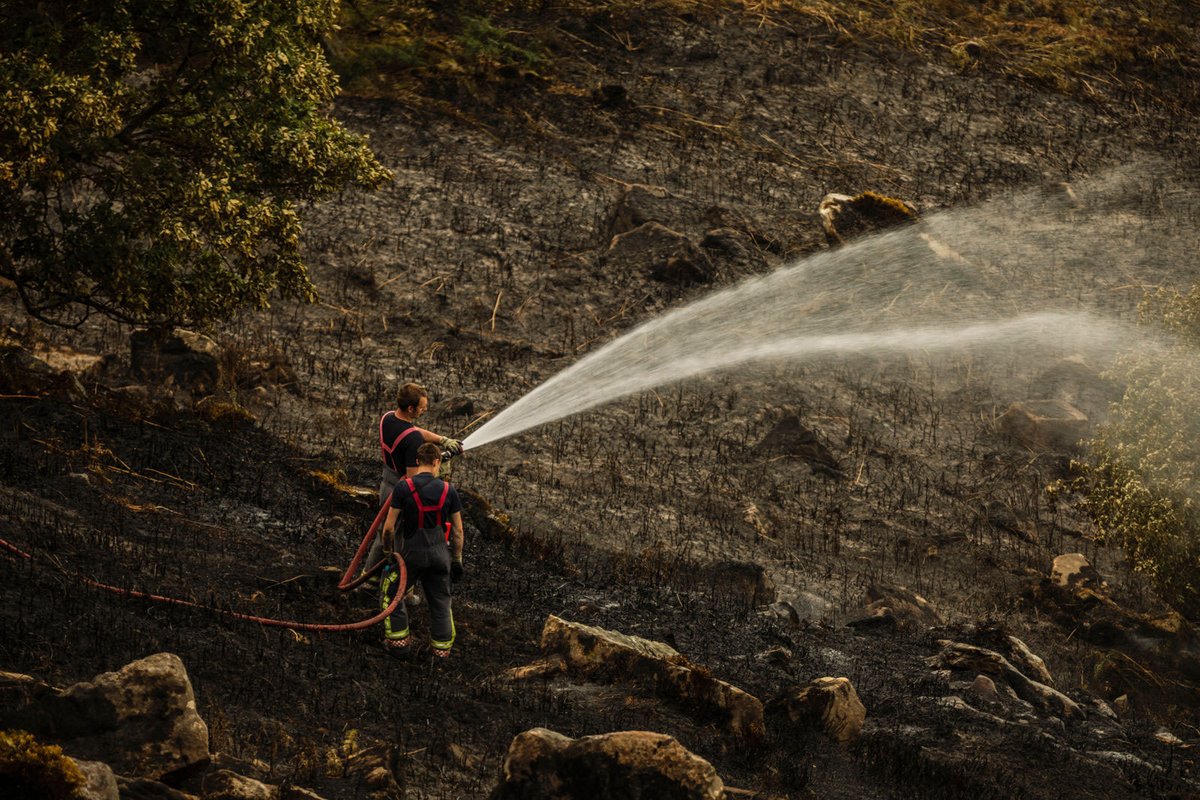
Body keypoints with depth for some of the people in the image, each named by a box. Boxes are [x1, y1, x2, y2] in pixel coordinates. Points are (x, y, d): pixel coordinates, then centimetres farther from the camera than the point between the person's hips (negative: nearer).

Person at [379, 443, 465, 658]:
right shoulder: (448, 490, -2)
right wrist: (457, 560, 14)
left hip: (411, 553, -2)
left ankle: (398, 640, 15)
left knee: (392, 592, 18)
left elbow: (389, 527, -8)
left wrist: (387, 552, 8)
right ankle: (442, 646, 18)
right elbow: (458, 531, 3)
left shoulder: (403, 487, -9)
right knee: (440, 601, 16)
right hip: (439, 554, 2)